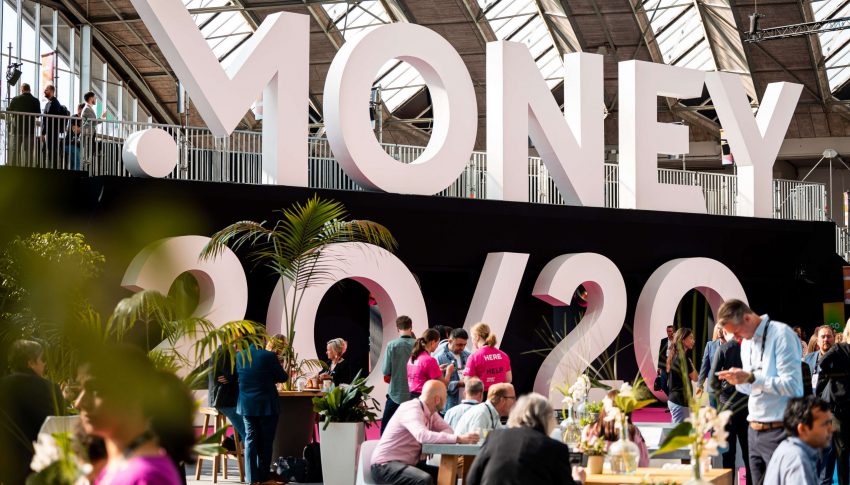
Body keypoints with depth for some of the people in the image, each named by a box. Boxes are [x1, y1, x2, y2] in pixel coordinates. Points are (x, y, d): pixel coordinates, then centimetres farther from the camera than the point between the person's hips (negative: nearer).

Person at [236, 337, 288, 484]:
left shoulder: (239, 356, -3)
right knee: (265, 441, 5)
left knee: (250, 439, 8)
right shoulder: (269, 356, -15)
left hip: (246, 405, 4)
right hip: (267, 405, -4)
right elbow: (283, 378, -4)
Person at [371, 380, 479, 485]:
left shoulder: (431, 412, 6)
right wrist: (458, 438, -42)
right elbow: (423, 435, -38)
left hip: (409, 464, 9)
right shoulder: (412, 409, -22)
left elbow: (447, 430, 5)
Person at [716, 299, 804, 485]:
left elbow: (792, 385, -18)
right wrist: (738, 380, 1)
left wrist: (750, 378, -20)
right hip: (754, 430, 8)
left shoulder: (781, 334, -10)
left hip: (779, 430, -8)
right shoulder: (746, 342, 14)